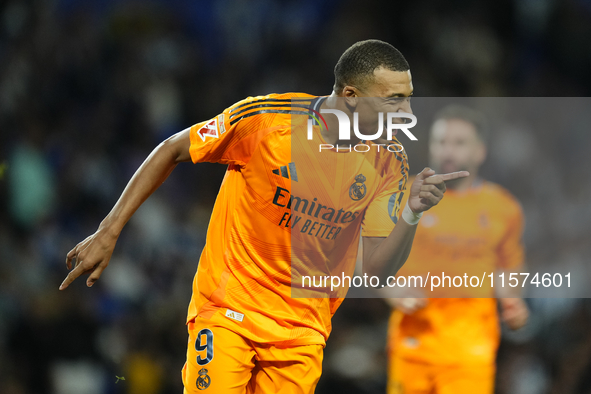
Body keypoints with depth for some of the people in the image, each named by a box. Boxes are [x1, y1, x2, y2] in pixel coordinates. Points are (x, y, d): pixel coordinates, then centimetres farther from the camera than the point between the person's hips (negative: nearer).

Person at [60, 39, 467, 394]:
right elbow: (172, 151, -4)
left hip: (303, 330, 3)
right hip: (228, 311, -3)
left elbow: (376, 267, -6)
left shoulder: (390, 164, -5)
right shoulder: (265, 119, -16)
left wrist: (412, 213, -24)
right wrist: (109, 233, -5)